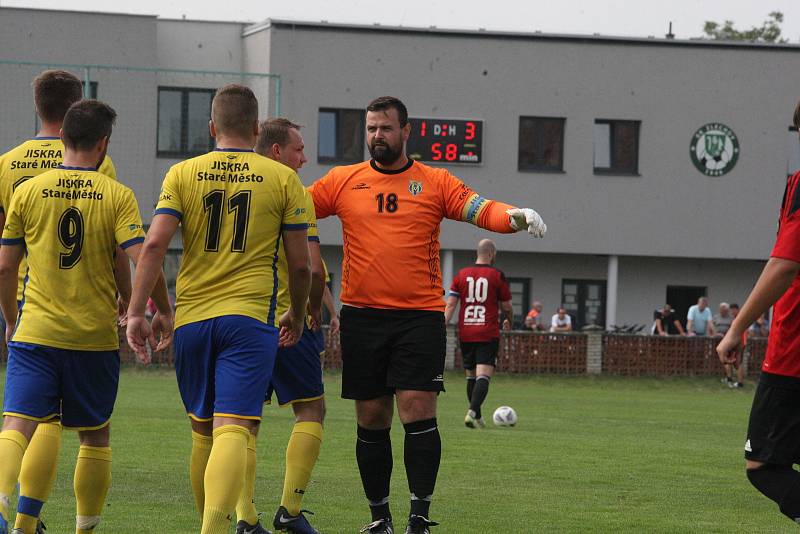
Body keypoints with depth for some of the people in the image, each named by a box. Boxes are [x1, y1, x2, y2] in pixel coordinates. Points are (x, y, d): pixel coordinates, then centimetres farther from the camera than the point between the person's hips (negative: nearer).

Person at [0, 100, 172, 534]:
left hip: (35, 332, 0)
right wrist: (164, 312, 4)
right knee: (95, 437, 14)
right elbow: (142, 261, -12)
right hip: (95, 336, 0)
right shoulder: (117, 196, -3)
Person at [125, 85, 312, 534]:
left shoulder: (182, 174, 6)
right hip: (250, 317, -3)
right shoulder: (283, 179, 4)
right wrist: (297, 314, 23)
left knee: (202, 430, 18)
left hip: (191, 319, 3)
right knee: (234, 429, -13)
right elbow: (300, 264, 6)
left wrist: (136, 312, -3)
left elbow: (155, 244, -5)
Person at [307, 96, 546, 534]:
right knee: (371, 421, 6)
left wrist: (515, 216, -25)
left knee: (418, 414, -10)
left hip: (419, 316, -2)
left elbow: (481, 210, -5)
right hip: (362, 315, 2)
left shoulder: (435, 182, 5)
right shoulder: (343, 181, 8)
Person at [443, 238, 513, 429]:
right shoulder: (497, 275, -2)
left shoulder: (462, 274, 7)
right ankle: (472, 412, -28)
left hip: (465, 334, 4)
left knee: (471, 376, 16)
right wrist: (509, 322, 24)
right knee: (483, 376, -10)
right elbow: (507, 306, 5)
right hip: (488, 334, -4)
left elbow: (450, 304, 0)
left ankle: (476, 416, 22)